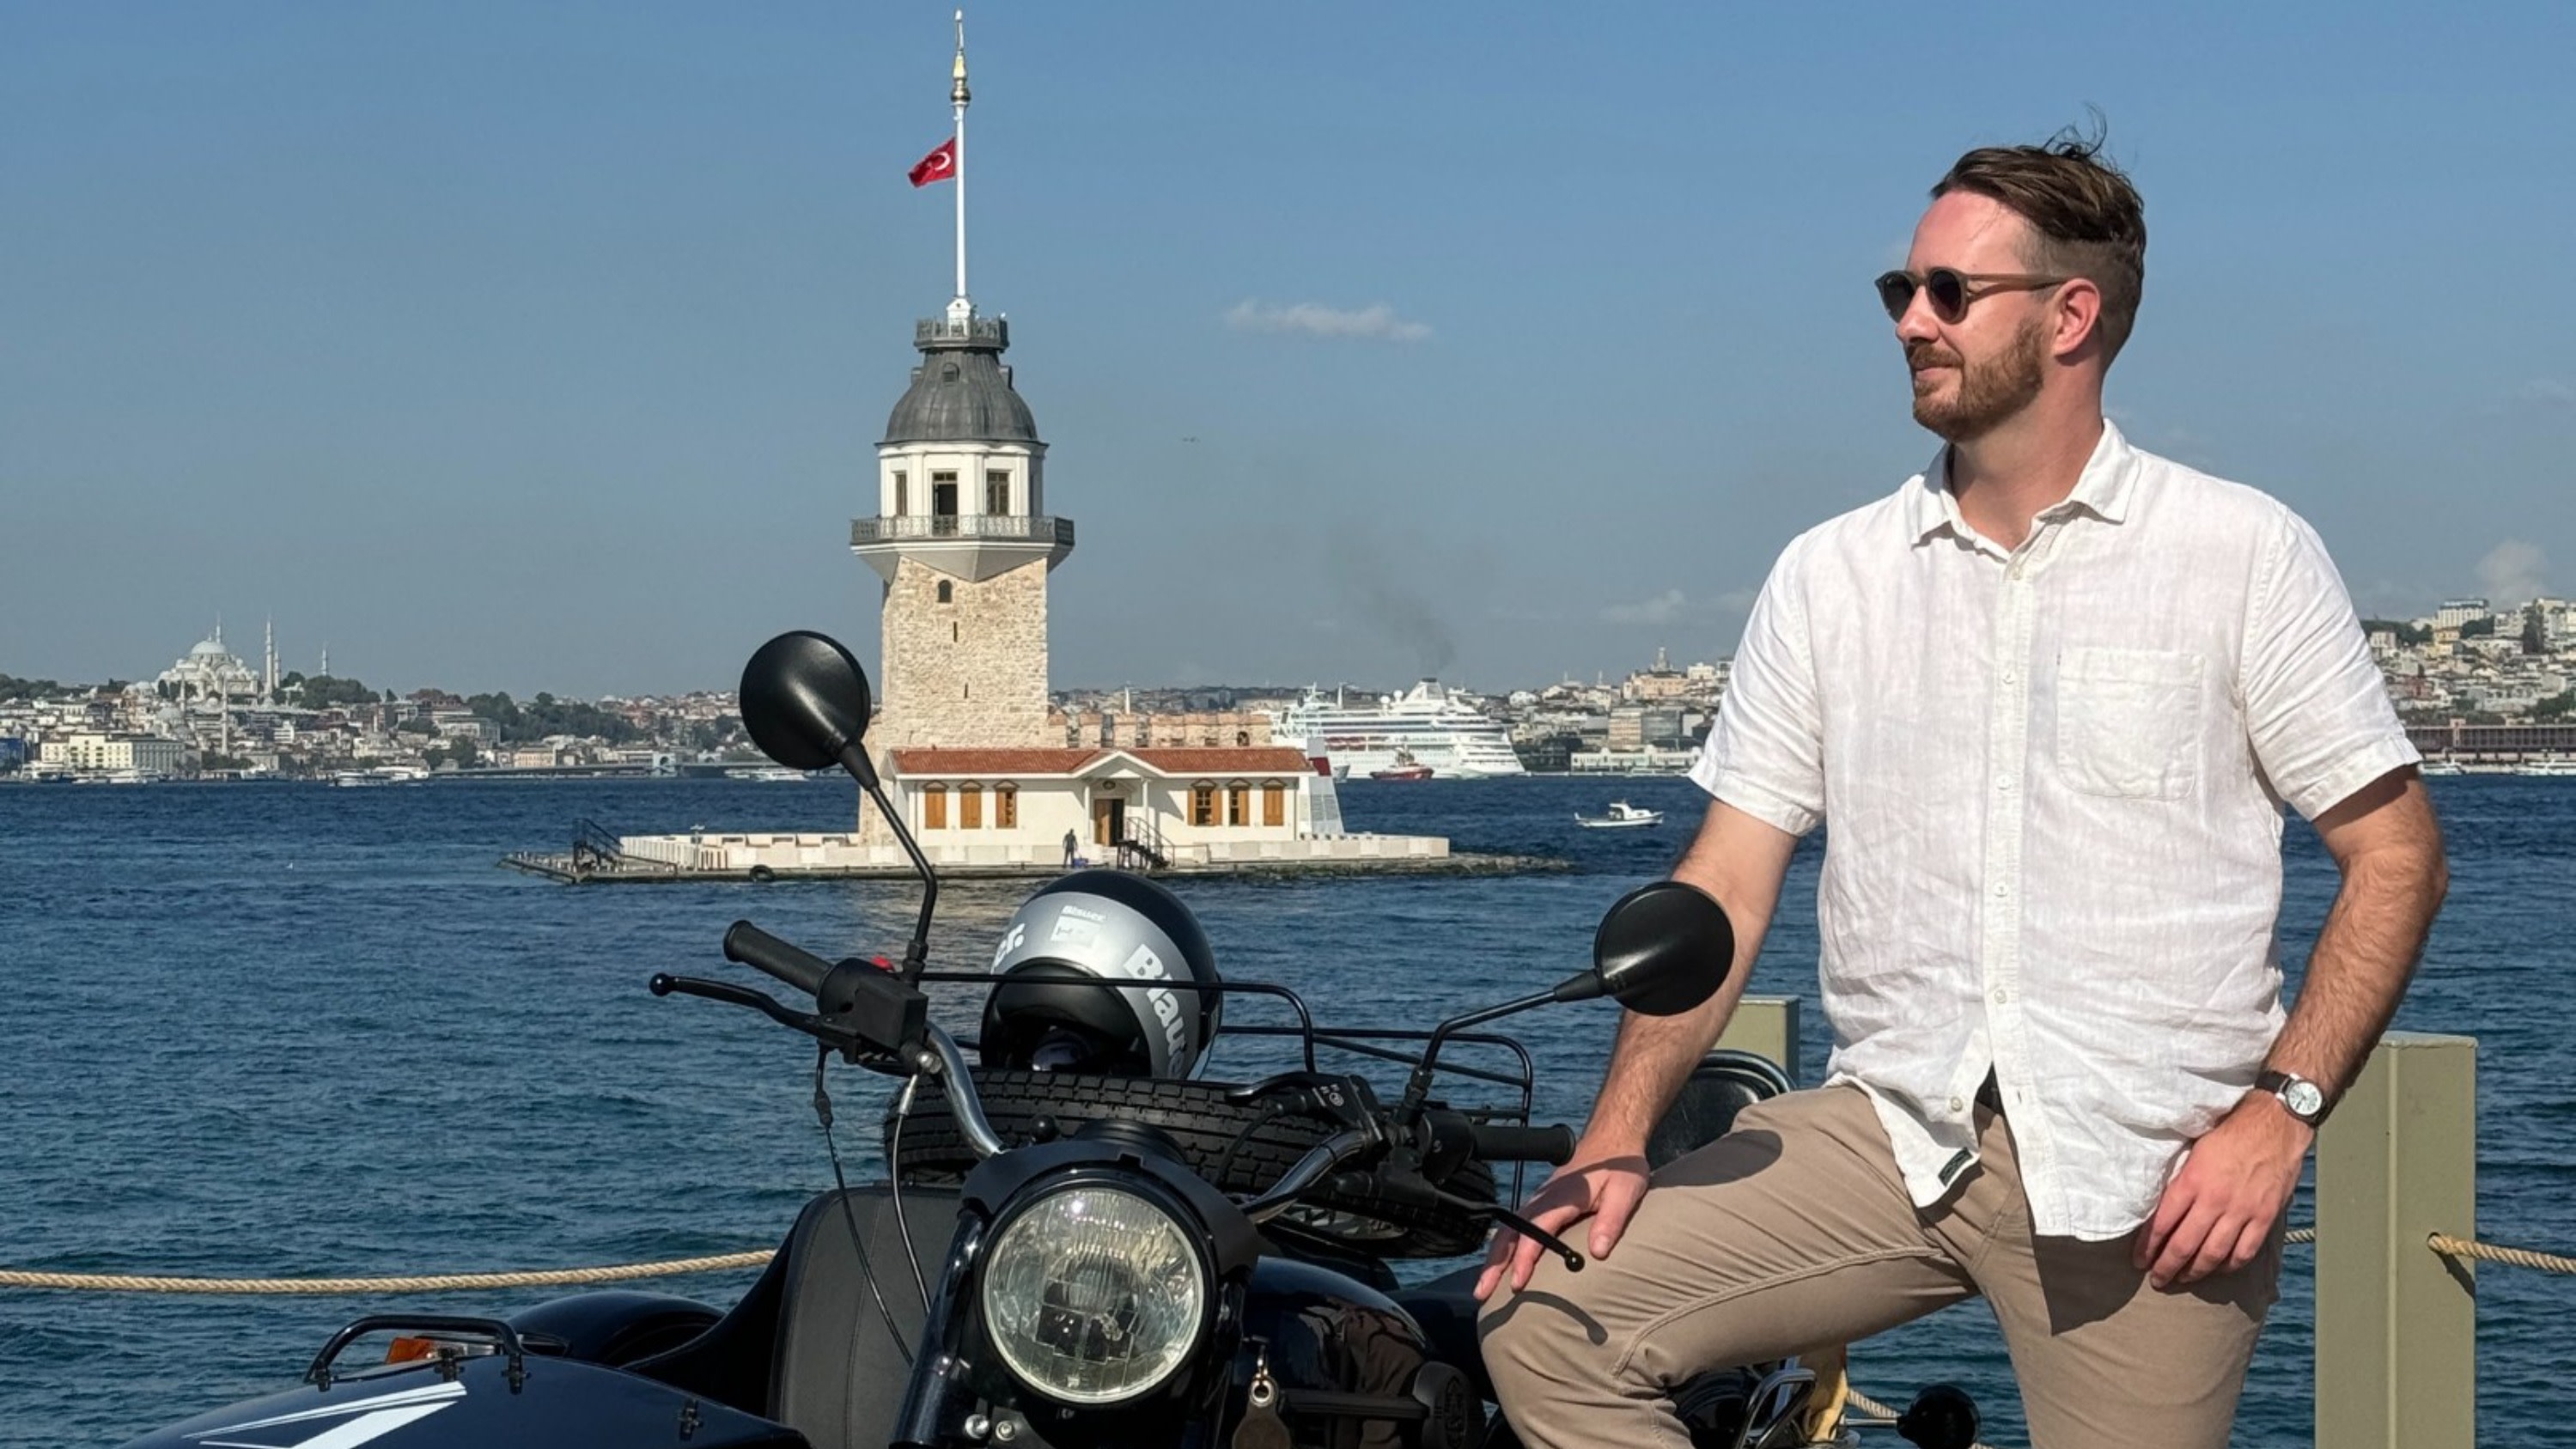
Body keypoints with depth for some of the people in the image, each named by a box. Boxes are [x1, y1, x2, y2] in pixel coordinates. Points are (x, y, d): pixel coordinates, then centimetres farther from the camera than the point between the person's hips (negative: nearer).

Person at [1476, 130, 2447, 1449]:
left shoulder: (2244, 556, 2)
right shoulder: (1828, 576, 11)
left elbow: (2395, 855, 1)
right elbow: (1727, 882, 8)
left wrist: (2278, 1113, -11)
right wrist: (1614, 1143, -4)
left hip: (2145, 1174, -2)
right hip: (1892, 1130, 3)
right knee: (1547, 1327, -14)